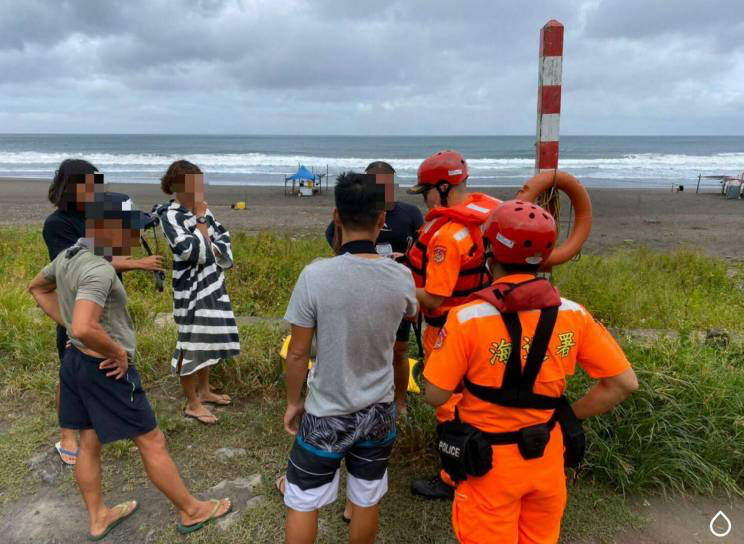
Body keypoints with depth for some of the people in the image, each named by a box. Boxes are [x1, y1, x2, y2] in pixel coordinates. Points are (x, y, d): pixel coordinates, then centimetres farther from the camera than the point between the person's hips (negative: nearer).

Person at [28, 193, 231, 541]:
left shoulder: (68, 257, 3)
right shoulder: (98, 269, -26)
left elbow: (37, 287, 22)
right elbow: (84, 329, -38)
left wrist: (65, 323, 15)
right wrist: (118, 351, -21)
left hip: (75, 362, 9)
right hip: (107, 369, -9)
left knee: (88, 443, 20)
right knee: (152, 442, 4)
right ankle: (192, 511, 20)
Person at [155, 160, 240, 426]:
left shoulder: (201, 209, 4)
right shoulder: (170, 215, -17)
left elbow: (223, 234, 14)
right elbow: (194, 251, -26)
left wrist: (219, 252, -5)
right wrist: (201, 218, -19)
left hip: (212, 282, 8)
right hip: (190, 287, -8)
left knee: (209, 337, 18)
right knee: (192, 342, 2)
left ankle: (204, 390, 36)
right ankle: (192, 404, 17)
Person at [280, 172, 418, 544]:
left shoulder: (315, 276, -22)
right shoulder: (400, 277, -12)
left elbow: (298, 353, -14)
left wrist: (293, 402, 4)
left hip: (326, 414, -2)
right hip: (379, 411, 3)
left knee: (303, 502, 18)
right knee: (367, 500, 21)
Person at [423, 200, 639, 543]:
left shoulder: (467, 318, -22)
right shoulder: (572, 314, -10)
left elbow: (435, 396, -16)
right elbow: (624, 383, -6)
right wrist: (568, 415, 3)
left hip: (490, 461, -3)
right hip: (548, 458, 3)